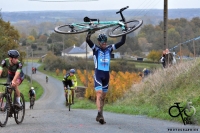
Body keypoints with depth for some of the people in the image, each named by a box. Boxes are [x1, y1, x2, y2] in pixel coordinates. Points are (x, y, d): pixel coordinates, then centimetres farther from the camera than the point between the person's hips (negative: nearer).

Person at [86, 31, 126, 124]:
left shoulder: (109, 49, 10)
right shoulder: (95, 49, 0)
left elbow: (122, 42, 9)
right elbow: (87, 40, -17)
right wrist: (90, 32, -29)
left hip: (106, 75, 5)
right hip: (98, 74, -5)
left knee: (103, 97, 9)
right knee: (99, 95, -17)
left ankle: (100, 116, 17)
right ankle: (100, 114, -27)